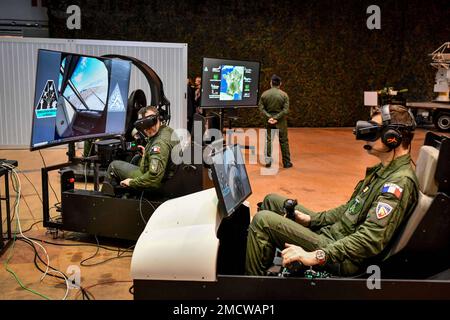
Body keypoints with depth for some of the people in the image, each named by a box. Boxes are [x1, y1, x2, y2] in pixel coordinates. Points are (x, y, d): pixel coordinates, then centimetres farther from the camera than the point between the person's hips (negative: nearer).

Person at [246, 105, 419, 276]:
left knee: (263, 220, -16)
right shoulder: (383, 171, 11)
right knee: (272, 200, 13)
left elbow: (371, 239, -30)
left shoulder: (400, 181, -22)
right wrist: (312, 219, 10)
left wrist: (316, 256, -33)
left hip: (345, 260, -10)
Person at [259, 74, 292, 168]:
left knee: (269, 140, 8)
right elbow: (286, 109, -12)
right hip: (281, 121, -1)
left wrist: (269, 117, -10)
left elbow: (261, 107, -5)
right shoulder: (284, 94, -5)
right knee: (284, 141, 7)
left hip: (269, 120, 1)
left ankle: (268, 159, 2)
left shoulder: (264, 94, 0)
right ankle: (286, 162, 13)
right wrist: (277, 118, -13)